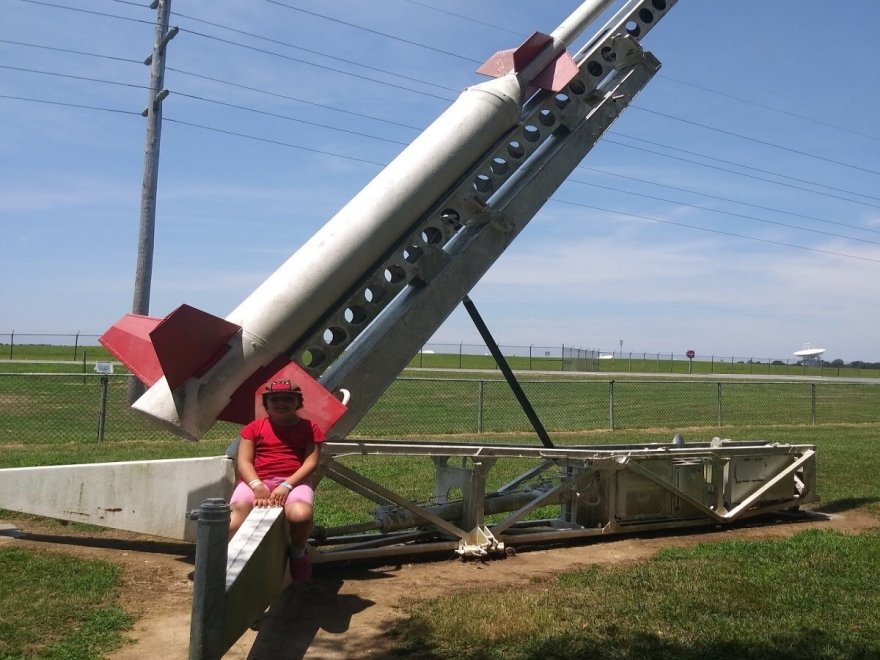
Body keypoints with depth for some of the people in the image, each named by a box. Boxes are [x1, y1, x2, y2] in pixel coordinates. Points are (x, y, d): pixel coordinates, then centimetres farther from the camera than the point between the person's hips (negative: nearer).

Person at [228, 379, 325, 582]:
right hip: (256, 482, 1)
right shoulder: (254, 427, 16)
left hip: (294, 481, -1)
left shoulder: (308, 428, 14)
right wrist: (257, 486, -17)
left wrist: (287, 485, -16)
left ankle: (297, 553, -3)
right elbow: (244, 461, 5)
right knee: (236, 516, -34)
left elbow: (311, 461, 2)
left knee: (301, 514, -35)